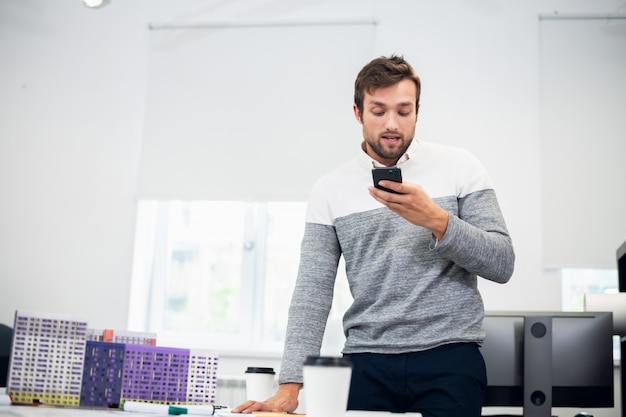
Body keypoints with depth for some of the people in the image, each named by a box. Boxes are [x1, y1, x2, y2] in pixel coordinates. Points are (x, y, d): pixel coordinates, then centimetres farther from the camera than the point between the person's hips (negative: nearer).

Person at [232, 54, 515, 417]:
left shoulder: (459, 167, 2)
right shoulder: (330, 190, 5)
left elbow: (502, 264, -1)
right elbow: (313, 292, 0)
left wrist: (437, 220, -17)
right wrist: (290, 387, -10)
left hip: (450, 360, -1)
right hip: (369, 368, 1)